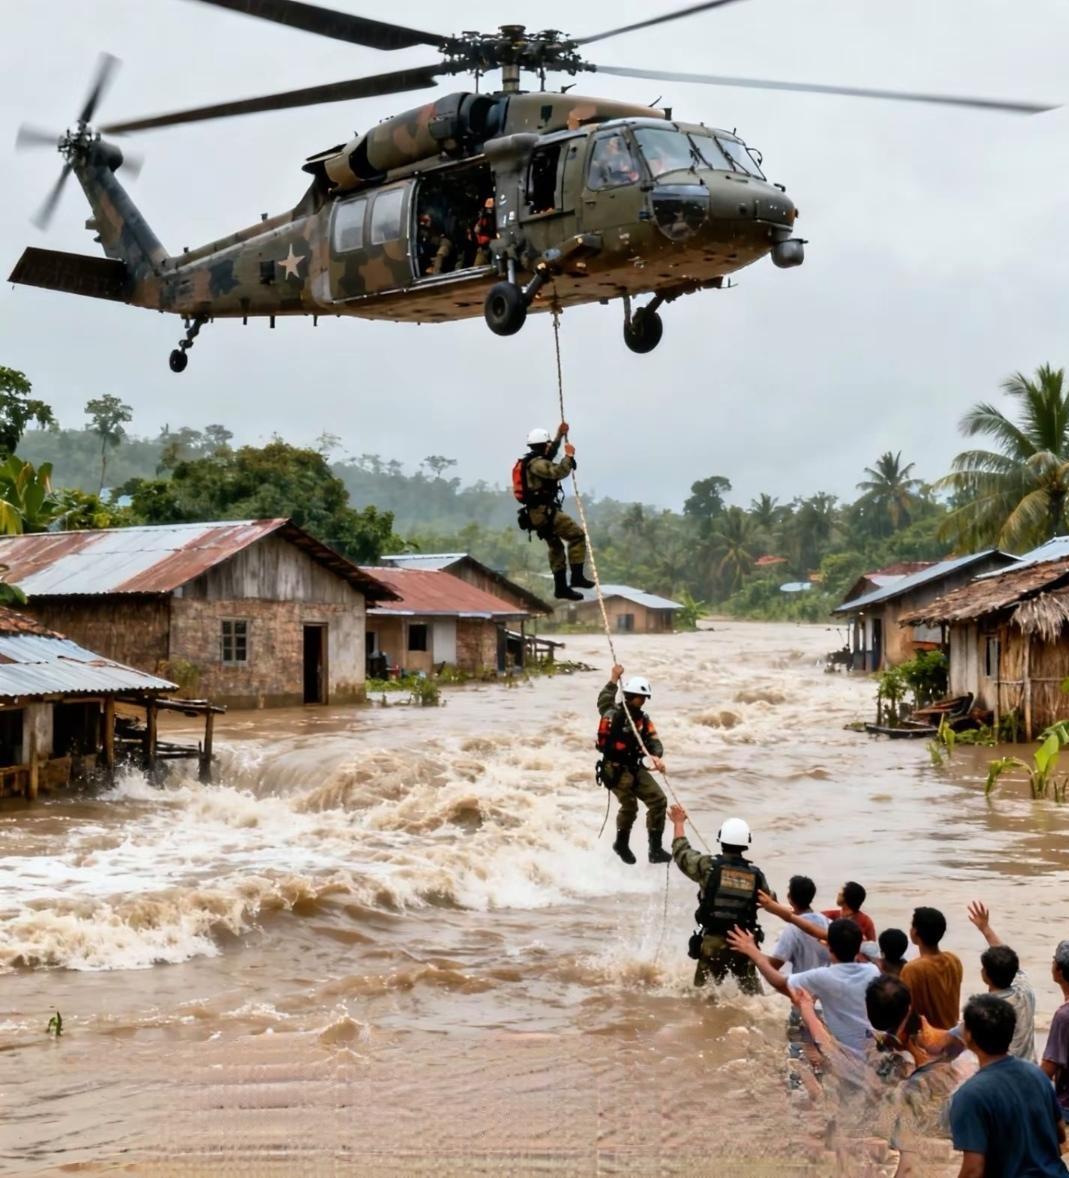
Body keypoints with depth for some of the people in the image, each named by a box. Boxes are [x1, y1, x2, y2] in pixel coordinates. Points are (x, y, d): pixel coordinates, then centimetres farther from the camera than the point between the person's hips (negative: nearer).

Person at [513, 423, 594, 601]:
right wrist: (569, 456, -15)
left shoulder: (531, 461, 17)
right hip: (544, 511, -11)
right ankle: (577, 576, -14)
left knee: (556, 547, 19)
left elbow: (549, 455, 36)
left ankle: (561, 587, 21)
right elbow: (559, 472, -29)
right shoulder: (537, 464, -16)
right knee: (577, 534, -11)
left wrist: (559, 436, 34)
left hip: (536, 513, 11)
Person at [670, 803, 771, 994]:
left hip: (713, 941, -2)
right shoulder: (756, 874, -2)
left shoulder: (709, 865, -8)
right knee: (752, 991, 19)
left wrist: (679, 823, 21)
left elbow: (681, 853, 7)